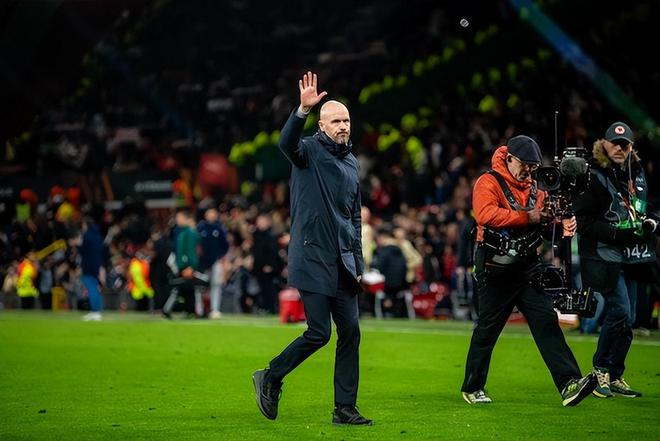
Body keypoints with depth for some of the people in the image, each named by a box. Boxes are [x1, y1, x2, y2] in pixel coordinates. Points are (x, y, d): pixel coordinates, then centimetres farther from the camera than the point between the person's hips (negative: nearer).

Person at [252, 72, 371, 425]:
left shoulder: (352, 163, 18)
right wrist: (303, 110, -43)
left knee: (350, 331, 3)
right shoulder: (310, 151, -3)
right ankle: (270, 378, 12)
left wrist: (358, 261, 18)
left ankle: (345, 409, 9)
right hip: (313, 259, -7)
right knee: (319, 333, -9)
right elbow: (287, 143, -28)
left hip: (342, 262, 7)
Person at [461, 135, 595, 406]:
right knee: (487, 329, 3)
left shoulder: (533, 188, 15)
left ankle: (568, 385, -15)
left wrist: (561, 221, -11)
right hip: (495, 270, -6)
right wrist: (527, 217, -24)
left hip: (527, 269, 6)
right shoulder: (489, 183, -8)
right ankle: (471, 388, 19)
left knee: (546, 321, -6)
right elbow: (486, 214, -25)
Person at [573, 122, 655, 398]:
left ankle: (614, 377, 17)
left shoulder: (637, 173, 14)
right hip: (603, 254, -7)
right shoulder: (592, 176, -9)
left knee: (625, 319, 7)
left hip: (633, 256, 7)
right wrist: (617, 234, -21)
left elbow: (644, 208, 29)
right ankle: (601, 369, 1)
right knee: (620, 311, -16)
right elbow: (583, 221, -13)